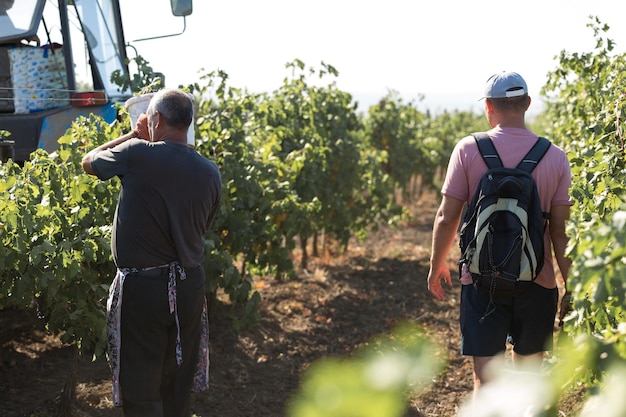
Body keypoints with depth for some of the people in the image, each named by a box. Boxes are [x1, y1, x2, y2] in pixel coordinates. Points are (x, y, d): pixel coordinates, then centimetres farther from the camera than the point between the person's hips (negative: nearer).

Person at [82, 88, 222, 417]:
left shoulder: (137, 155, -15)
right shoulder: (210, 172, 0)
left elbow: (89, 162, 4)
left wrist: (135, 136, 13)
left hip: (141, 288, -5)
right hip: (189, 285, 5)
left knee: (141, 389, 6)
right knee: (179, 385, 19)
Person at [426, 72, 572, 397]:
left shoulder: (468, 150, -7)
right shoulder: (555, 157, -3)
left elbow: (447, 217, -5)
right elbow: (560, 230, -1)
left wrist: (437, 264, 11)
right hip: (537, 283, 2)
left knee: (486, 379, 3)